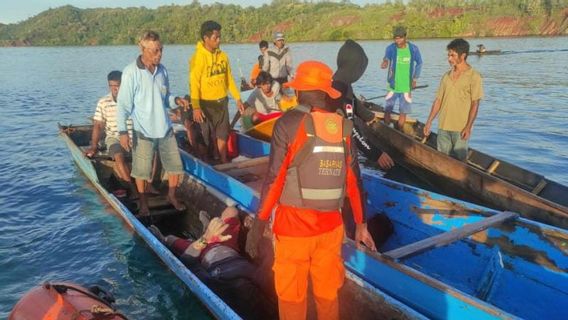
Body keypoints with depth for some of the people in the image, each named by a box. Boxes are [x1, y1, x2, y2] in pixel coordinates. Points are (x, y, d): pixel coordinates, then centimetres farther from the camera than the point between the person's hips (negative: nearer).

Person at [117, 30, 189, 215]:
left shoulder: (162, 70, 2)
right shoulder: (131, 72, -13)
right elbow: (123, 104, -11)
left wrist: (176, 100, -9)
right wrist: (122, 131, -15)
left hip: (165, 129, 5)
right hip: (143, 131, -5)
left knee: (175, 166, 11)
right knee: (141, 170, 8)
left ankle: (172, 196, 33)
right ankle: (143, 202, 29)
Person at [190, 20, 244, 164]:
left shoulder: (222, 55, 2)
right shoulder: (198, 57, -15)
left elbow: (229, 78, 11)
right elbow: (194, 84, -18)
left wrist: (238, 98, 10)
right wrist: (196, 107, -24)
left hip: (222, 101, 5)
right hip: (206, 103, -5)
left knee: (222, 134, 14)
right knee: (208, 137, 8)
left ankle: (223, 161, 27)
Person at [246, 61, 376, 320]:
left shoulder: (288, 124, -10)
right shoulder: (343, 126, 1)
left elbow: (274, 179, -13)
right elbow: (354, 180, 4)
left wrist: (258, 225, -4)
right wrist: (360, 224, 14)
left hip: (293, 223, -4)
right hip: (331, 223, 4)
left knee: (291, 294, 13)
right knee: (328, 292, 19)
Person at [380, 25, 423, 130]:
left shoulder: (413, 49, -4)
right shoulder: (390, 48, -8)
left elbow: (419, 63, 11)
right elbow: (386, 58, -29)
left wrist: (415, 79, 9)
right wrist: (385, 62, -52)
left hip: (407, 87, 1)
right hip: (392, 86, -1)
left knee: (403, 112, 7)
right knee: (387, 111, 2)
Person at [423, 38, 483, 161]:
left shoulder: (474, 76, -6)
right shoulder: (446, 76, 9)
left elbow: (475, 104, -8)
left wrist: (468, 127, -14)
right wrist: (429, 121, 7)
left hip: (461, 128, -5)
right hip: (443, 126, 5)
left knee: (459, 160, 3)